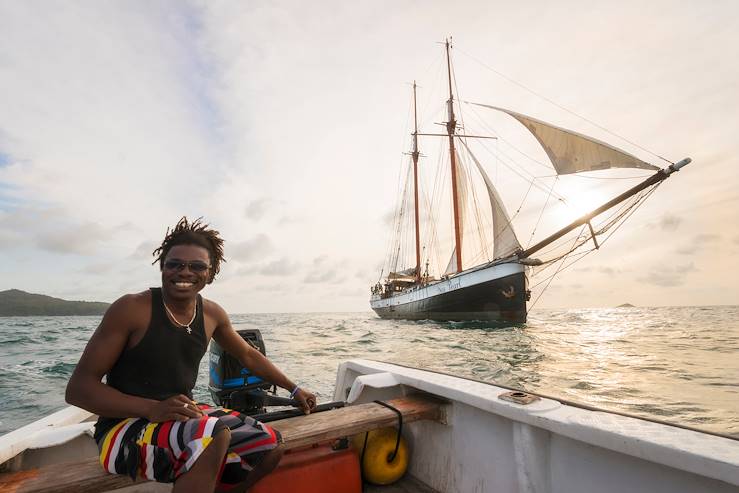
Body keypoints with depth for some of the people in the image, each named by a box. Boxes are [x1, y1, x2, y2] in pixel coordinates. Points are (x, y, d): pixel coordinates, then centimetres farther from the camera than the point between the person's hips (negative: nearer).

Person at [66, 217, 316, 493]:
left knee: (268, 446, -5)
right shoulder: (131, 309, -15)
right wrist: (153, 408, -28)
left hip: (183, 418, 6)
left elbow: (248, 355, 15)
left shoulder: (212, 314, 0)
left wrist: (293, 389, 19)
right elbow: (78, 388, -14)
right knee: (213, 435, -35)